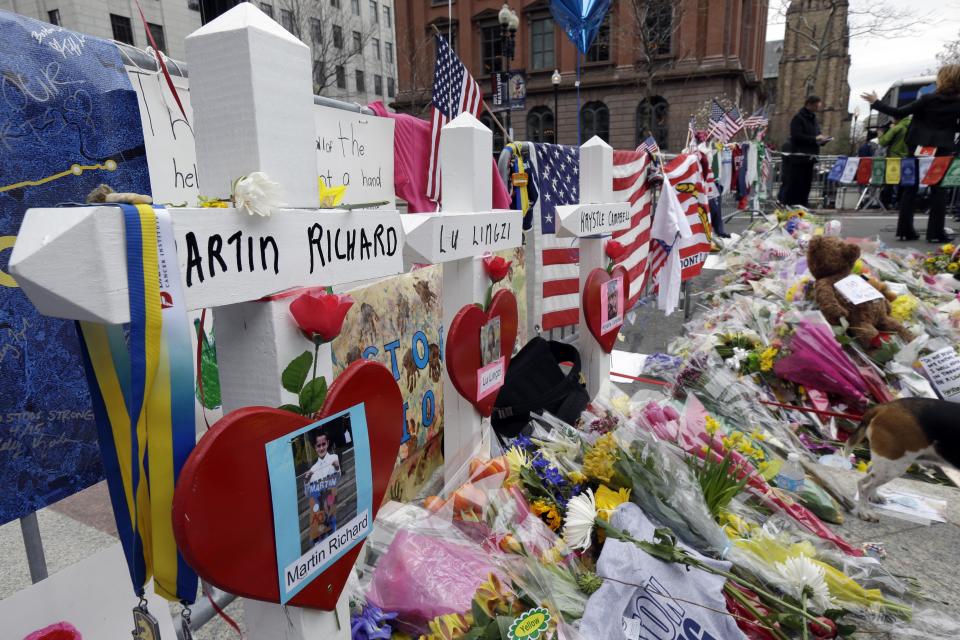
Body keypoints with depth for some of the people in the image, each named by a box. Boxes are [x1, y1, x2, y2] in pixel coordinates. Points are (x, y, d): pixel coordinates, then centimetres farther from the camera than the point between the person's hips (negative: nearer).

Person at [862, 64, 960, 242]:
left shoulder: (928, 99, -6)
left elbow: (898, 113, -6)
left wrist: (875, 102, 1)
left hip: (918, 148, 0)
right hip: (942, 150, 0)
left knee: (910, 188, 5)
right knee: (938, 190, 3)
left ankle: (905, 230, 4)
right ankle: (935, 232, -1)